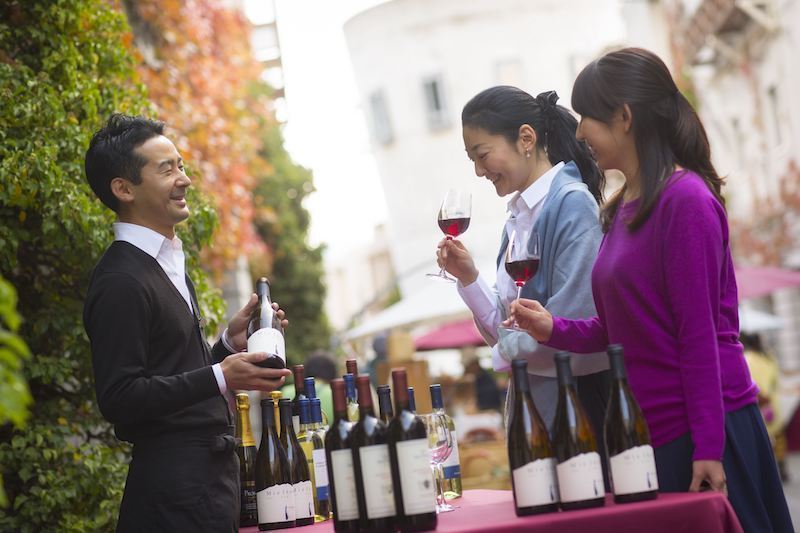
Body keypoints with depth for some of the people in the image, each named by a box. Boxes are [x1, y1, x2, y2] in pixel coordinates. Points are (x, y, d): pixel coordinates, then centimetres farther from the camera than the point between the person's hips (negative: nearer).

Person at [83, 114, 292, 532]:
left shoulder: (168, 265, 17)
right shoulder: (122, 281, -15)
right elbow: (118, 398, -21)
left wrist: (230, 341, 7)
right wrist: (220, 378, -24)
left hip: (212, 473, 9)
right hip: (175, 486, -9)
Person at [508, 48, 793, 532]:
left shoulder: (684, 198, -14)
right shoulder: (622, 208, 10)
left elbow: (700, 334, -16)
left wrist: (707, 447, -16)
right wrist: (554, 329, -2)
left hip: (702, 428, -8)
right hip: (653, 429, 8)